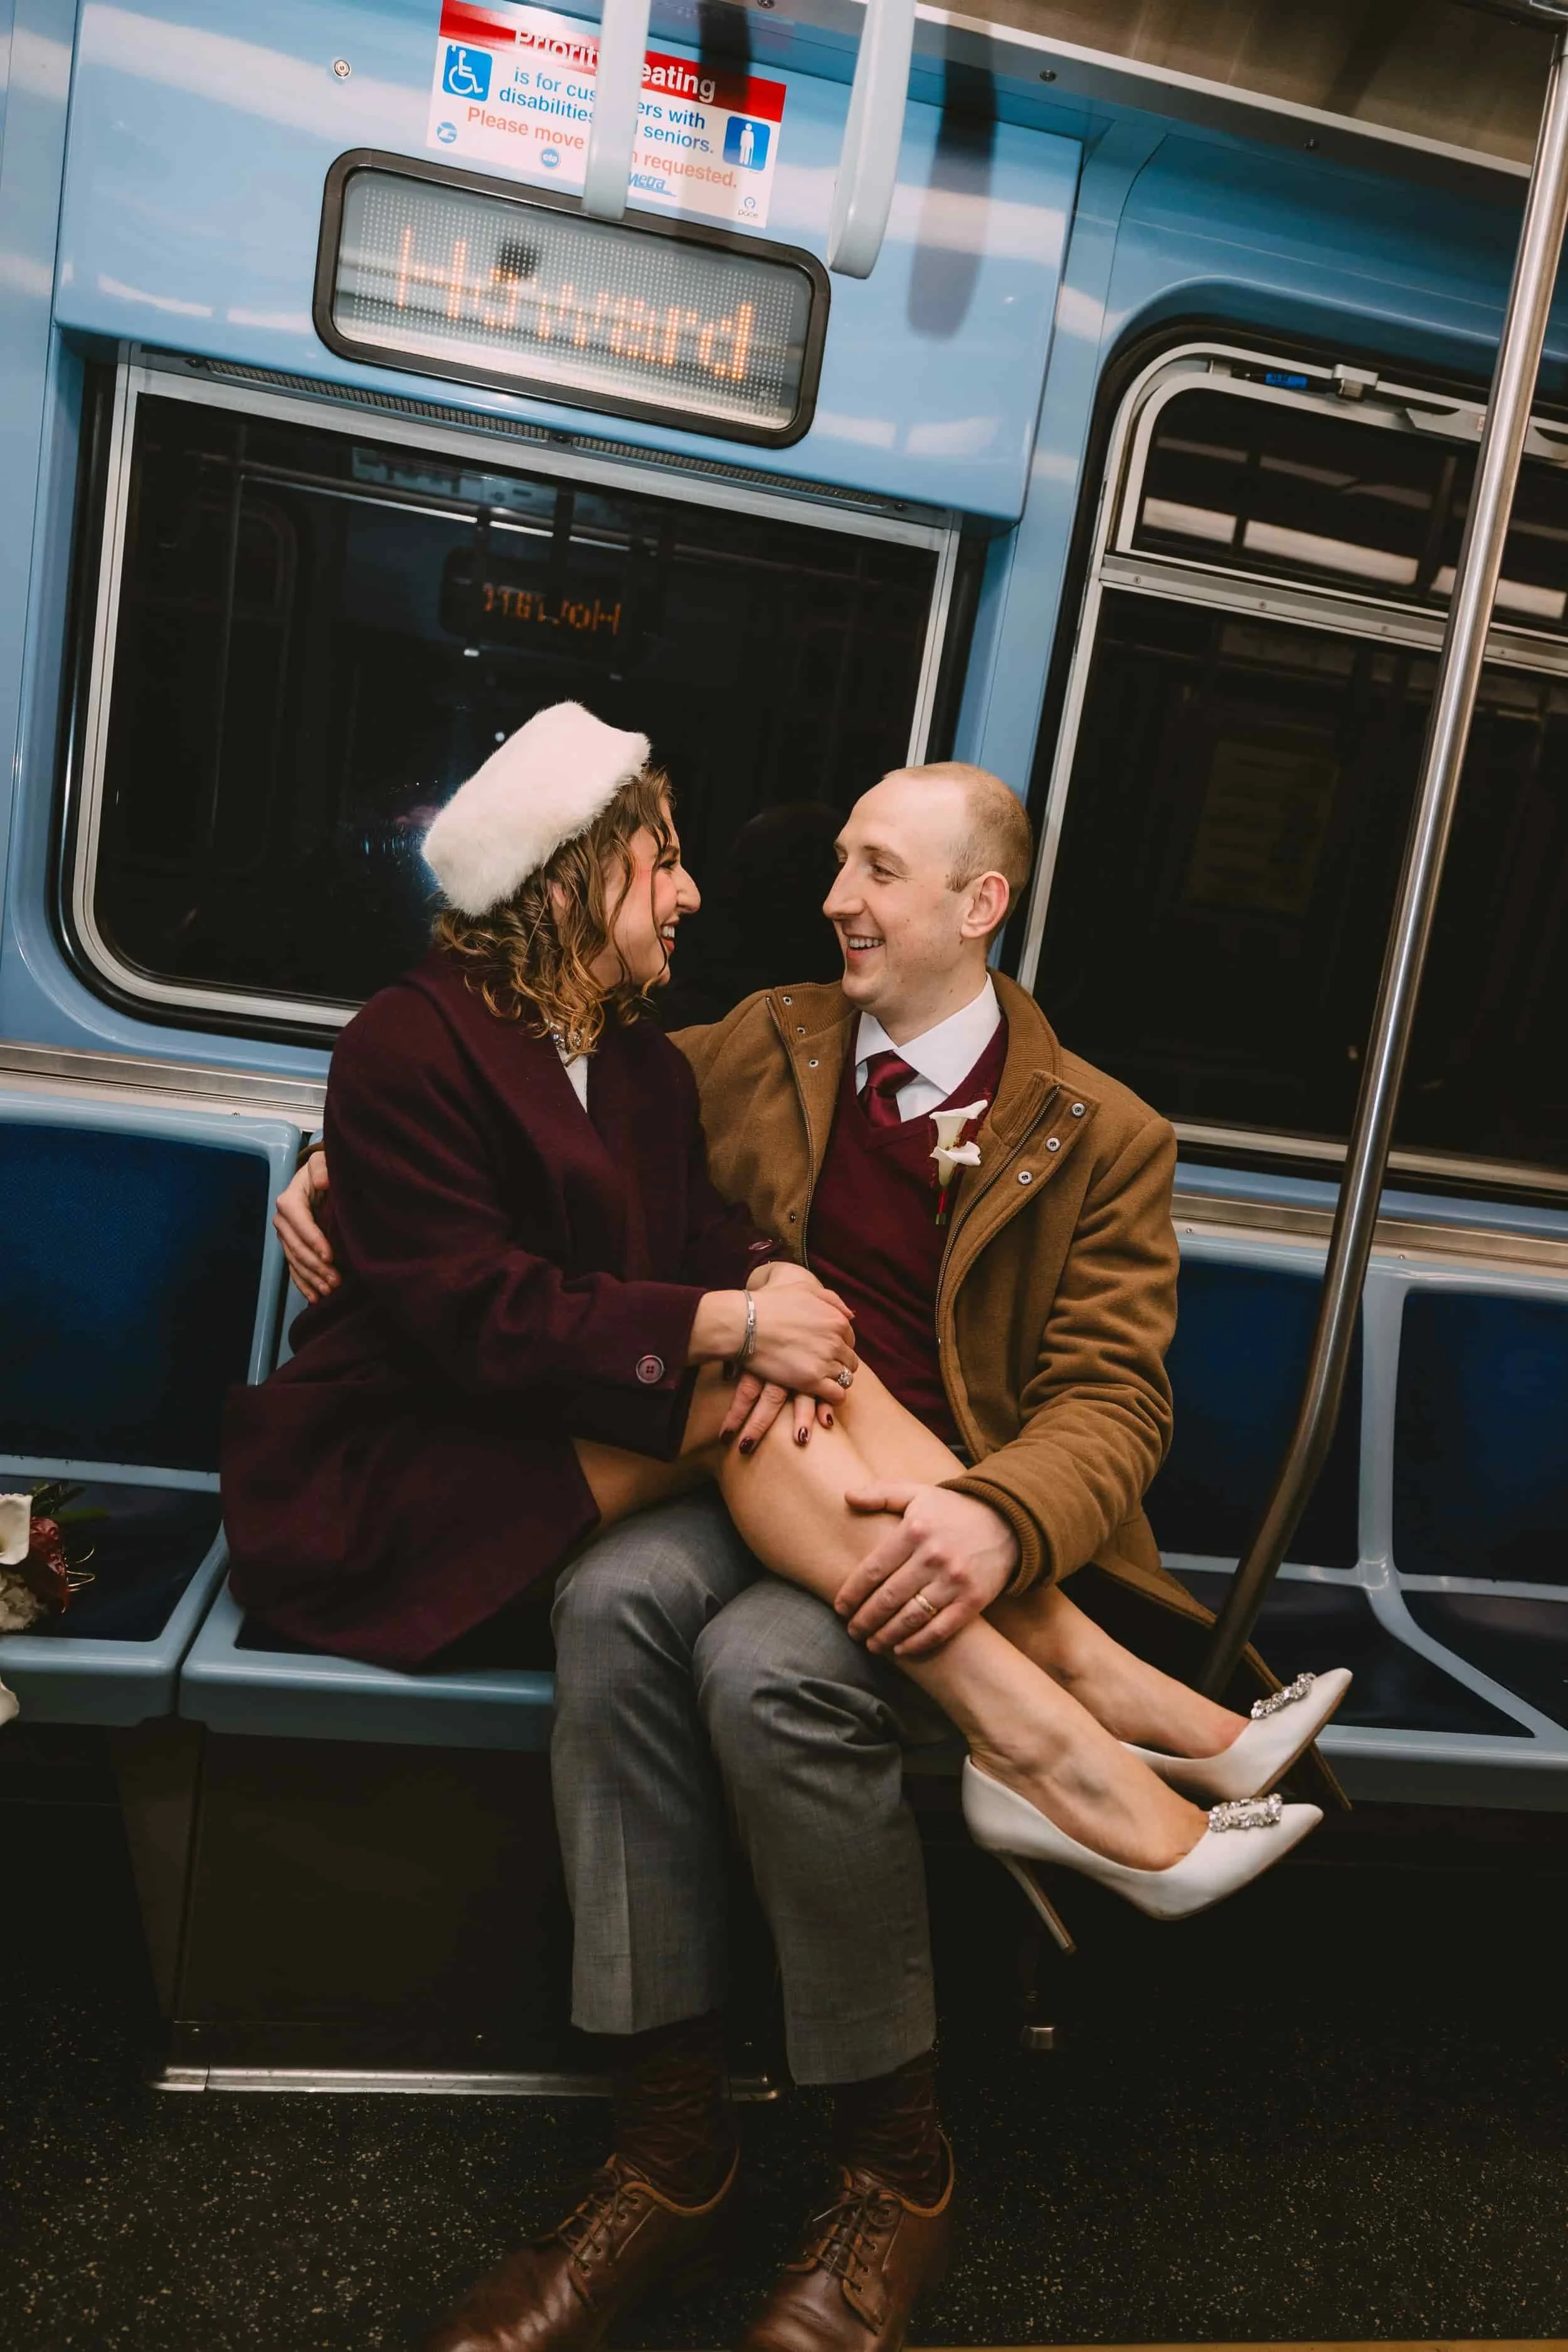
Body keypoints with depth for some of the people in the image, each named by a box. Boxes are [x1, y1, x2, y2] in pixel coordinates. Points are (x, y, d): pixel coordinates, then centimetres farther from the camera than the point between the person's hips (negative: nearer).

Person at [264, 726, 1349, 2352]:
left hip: (935, 1524, -3)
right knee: (619, 1596, -30)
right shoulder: (764, 1045, 14)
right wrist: (340, 1173, 3)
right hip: (750, 1485, 3)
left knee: (770, 1663, -32)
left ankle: (895, 2181, -8)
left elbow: (1109, 1402, -4)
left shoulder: (1102, 1137, 4)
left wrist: (996, 1520, -26)